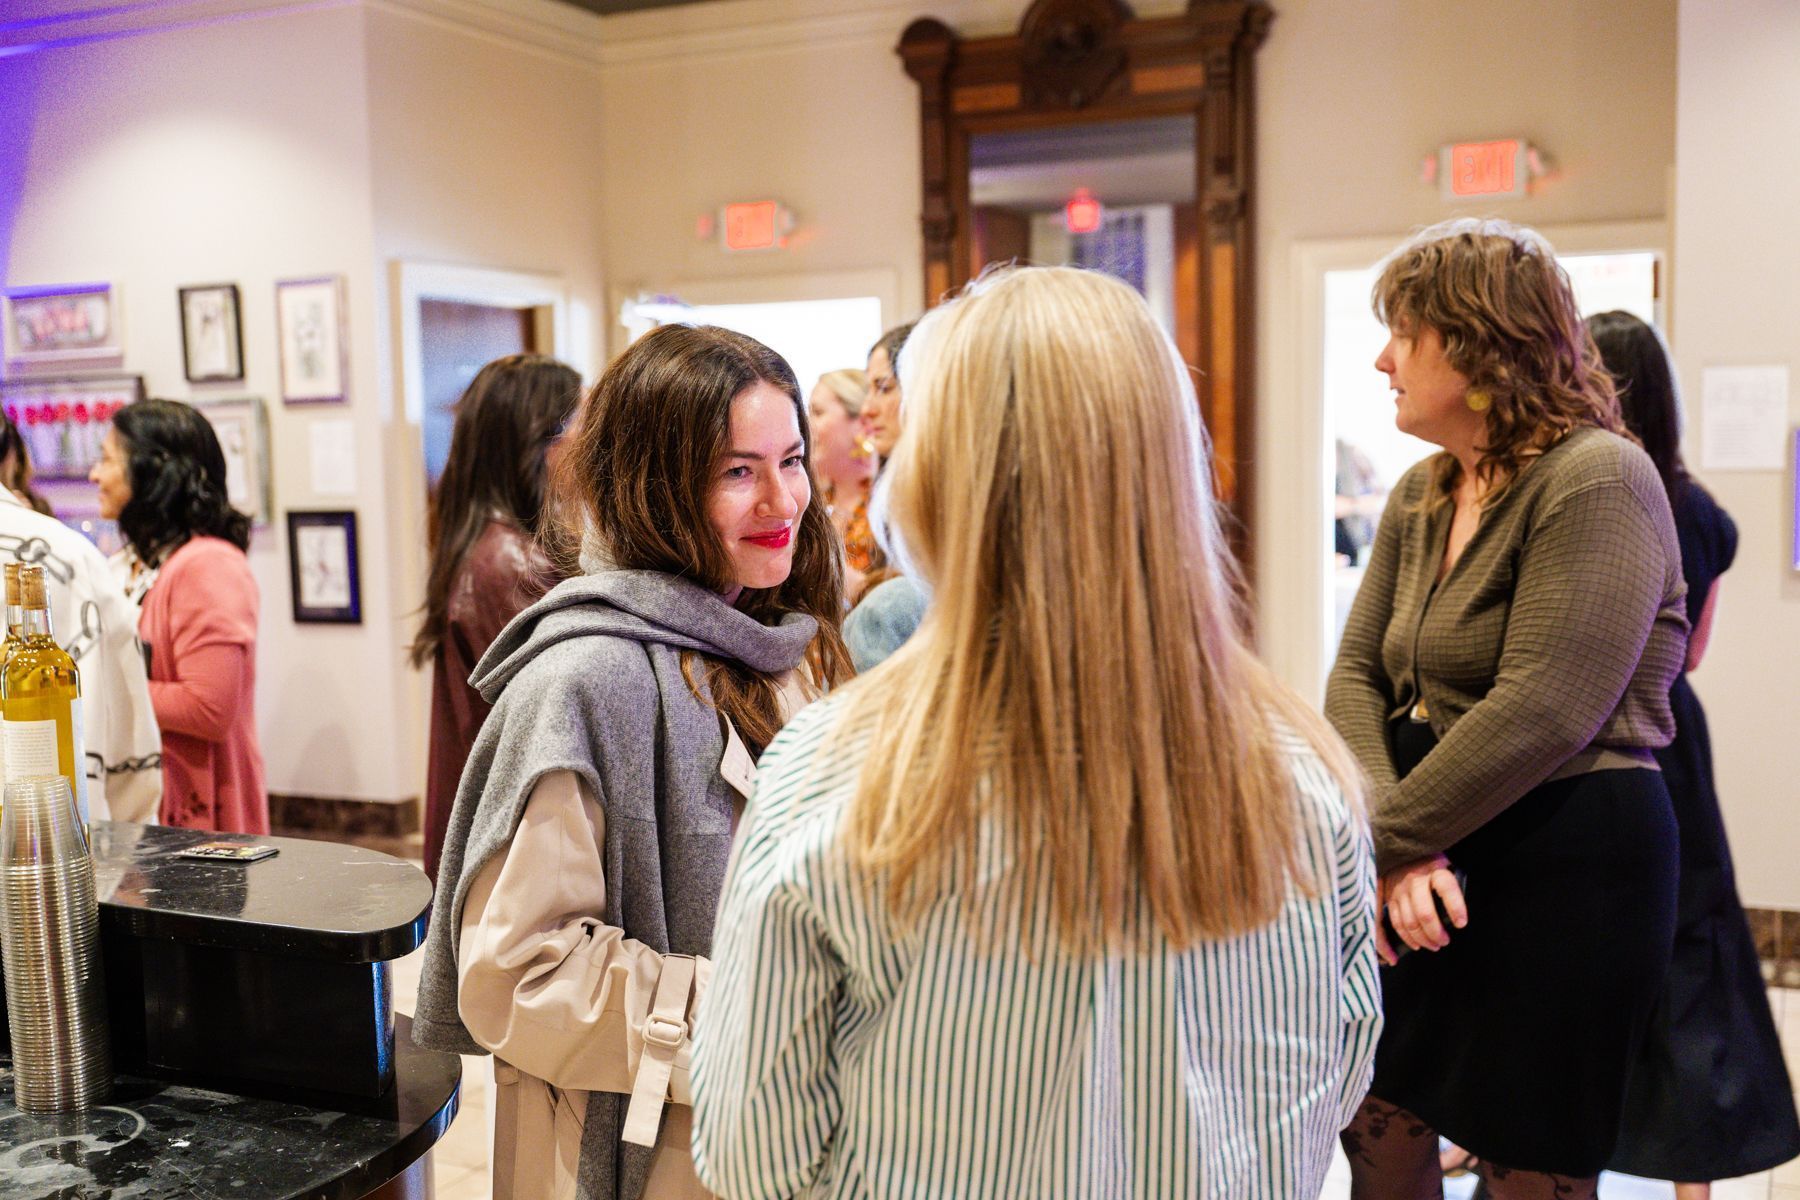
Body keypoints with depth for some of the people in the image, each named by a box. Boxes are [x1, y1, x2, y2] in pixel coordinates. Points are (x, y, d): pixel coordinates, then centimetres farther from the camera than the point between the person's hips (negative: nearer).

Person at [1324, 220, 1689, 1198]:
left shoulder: (1596, 483, -15)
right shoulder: (1420, 495, 10)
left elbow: (1541, 714, -24)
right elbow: (1357, 675, 2)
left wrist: (1389, 842, -19)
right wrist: (1391, 840, -14)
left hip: (1565, 866, -7)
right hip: (1435, 868, 8)